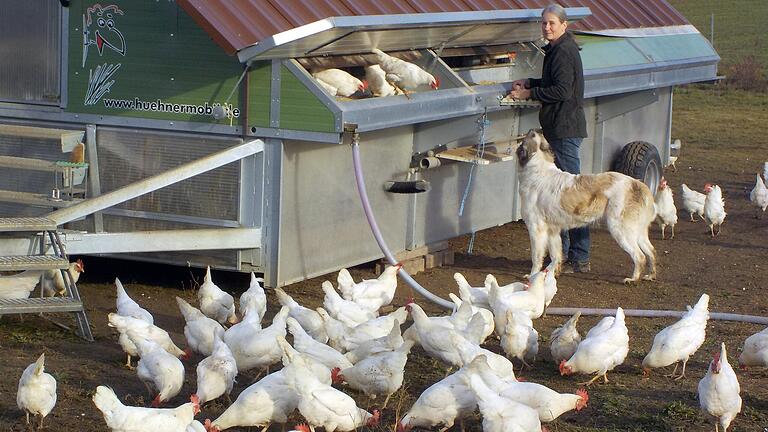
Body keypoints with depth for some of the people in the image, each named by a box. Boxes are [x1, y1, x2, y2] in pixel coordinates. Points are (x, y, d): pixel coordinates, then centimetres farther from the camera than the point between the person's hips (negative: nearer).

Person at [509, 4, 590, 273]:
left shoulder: (564, 52, -15)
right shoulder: (556, 50, 17)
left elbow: (562, 90, -21)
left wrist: (530, 93, -14)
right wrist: (530, 83, 14)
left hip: (565, 129, -11)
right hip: (558, 127, 11)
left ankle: (580, 258, -8)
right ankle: (560, 250, 24)